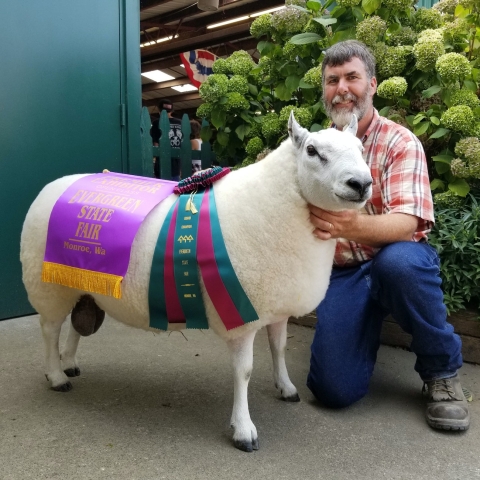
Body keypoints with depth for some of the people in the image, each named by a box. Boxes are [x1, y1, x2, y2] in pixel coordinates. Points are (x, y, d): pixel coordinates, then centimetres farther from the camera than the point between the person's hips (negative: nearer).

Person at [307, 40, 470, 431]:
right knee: (335, 390, -14)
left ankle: (442, 372, -12)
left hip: (397, 261, -2)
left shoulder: (400, 142, -8)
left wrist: (354, 226, -46)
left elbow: (407, 222, -25)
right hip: (342, 272, 2)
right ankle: (368, 324, 20)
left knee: (399, 261, -40)